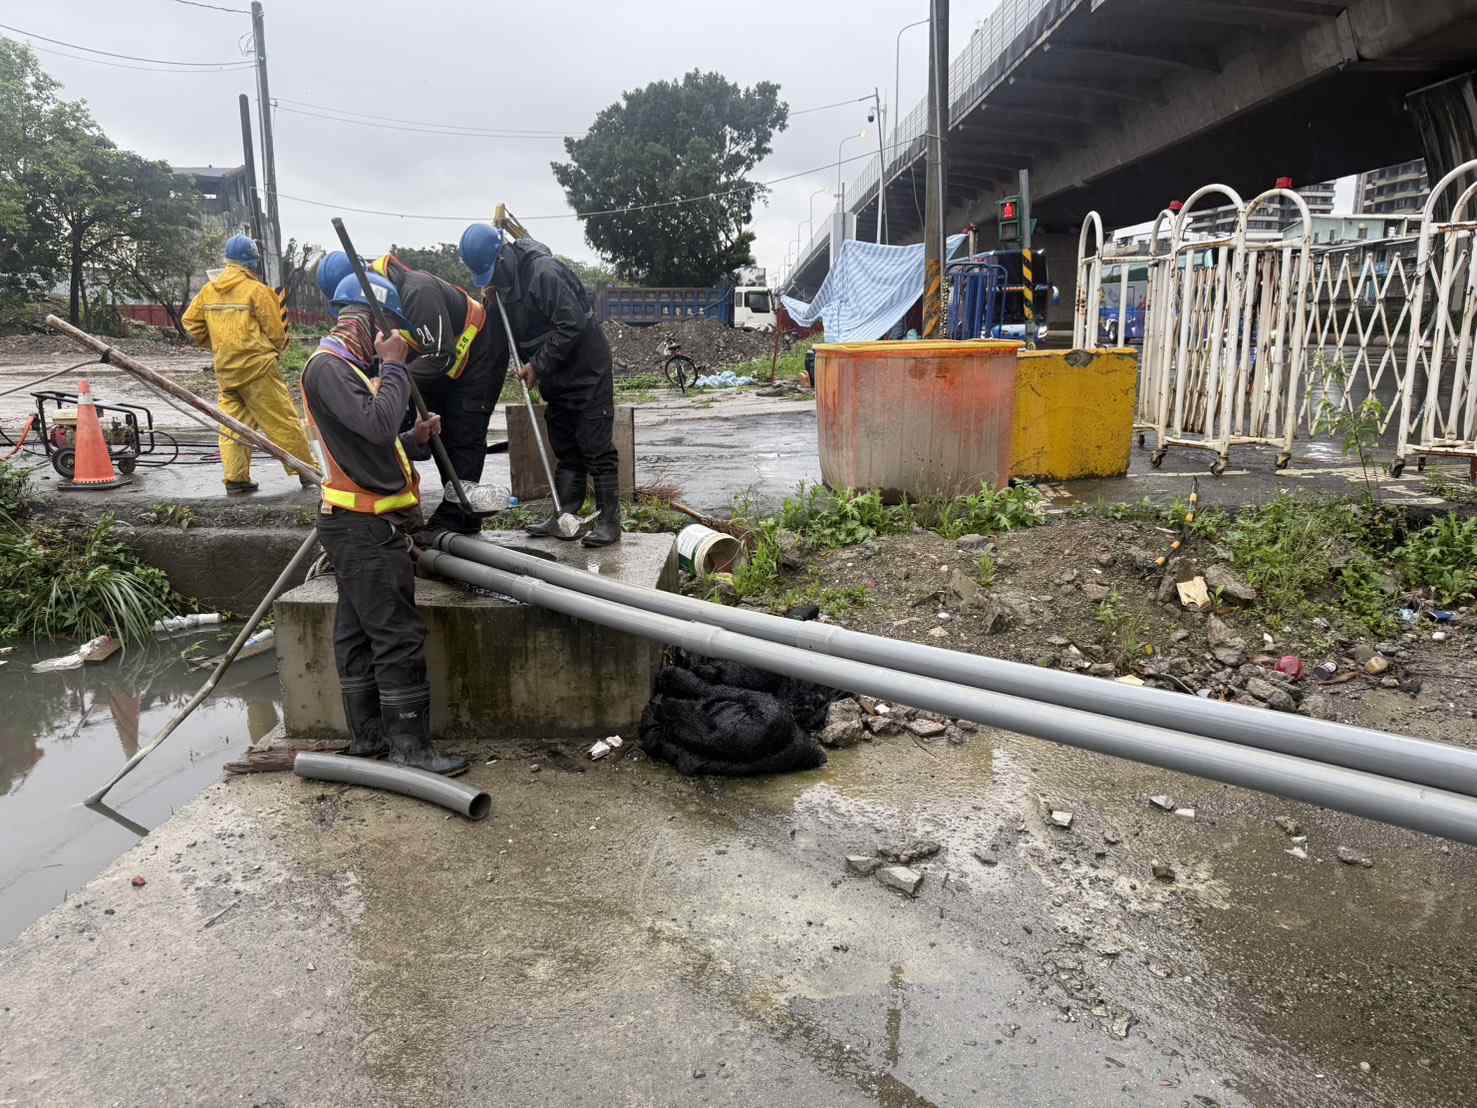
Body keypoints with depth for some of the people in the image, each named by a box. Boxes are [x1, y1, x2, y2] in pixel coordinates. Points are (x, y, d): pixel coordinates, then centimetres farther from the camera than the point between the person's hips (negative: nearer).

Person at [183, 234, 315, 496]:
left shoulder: (209, 290, 9)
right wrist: (277, 349, 12)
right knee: (283, 422, -1)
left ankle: (235, 479, 9)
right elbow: (276, 333, -8)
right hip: (257, 367, -6)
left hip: (225, 370, 6)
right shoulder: (257, 290, -10)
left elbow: (190, 322, 14)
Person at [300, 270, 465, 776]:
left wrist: (415, 439, 2)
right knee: (399, 637, -7)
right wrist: (393, 367, -13)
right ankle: (409, 747, -1)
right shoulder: (327, 367, -12)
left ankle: (367, 737, 24)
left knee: (359, 634, 14)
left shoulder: (347, 368, 20)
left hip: (362, 525, 11)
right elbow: (377, 423, -26)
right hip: (365, 528, -11)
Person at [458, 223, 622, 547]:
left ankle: (609, 522, -4)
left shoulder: (544, 271, -21)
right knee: (564, 449, 12)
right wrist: (491, 304, -7)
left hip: (587, 368, -9)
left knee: (596, 448, -7)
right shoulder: (502, 279, 8)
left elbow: (571, 325, -25)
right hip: (556, 375, 9)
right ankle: (564, 515, 18)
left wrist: (538, 365, -19)